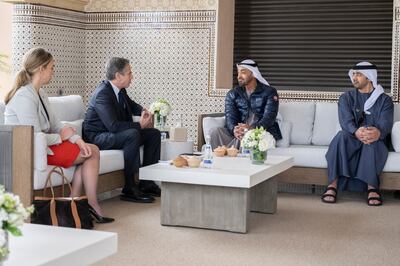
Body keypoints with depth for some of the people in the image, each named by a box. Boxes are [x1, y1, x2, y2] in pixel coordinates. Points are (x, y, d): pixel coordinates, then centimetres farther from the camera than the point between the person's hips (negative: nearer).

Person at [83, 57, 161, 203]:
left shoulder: (120, 90, 5)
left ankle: (146, 183, 2)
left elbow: (131, 105, 28)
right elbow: (113, 125, -31)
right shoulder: (102, 93, -23)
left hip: (114, 133, 10)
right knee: (133, 134, -34)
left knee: (154, 134, 4)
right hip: (98, 137, -10)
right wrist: (139, 125, -23)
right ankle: (129, 189, -29)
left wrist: (143, 111, 5)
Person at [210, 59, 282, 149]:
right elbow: (230, 118, -2)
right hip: (239, 132, 3)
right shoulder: (232, 94, 12)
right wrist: (234, 130, -28)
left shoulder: (269, 92, 2)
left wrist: (251, 128, -33)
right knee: (215, 131, -25)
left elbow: (269, 118, -12)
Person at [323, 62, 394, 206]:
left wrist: (378, 132, -38)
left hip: (375, 142, -1)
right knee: (341, 136, -34)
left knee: (371, 142, -37)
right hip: (352, 138, 1)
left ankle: (372, 187, -39)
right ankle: (333, 184, -41)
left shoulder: (384, 100, 9)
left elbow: (386, 122, -10)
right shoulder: (346, 98, 11)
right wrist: (357, 132, -34)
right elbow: (346, 120, -8)